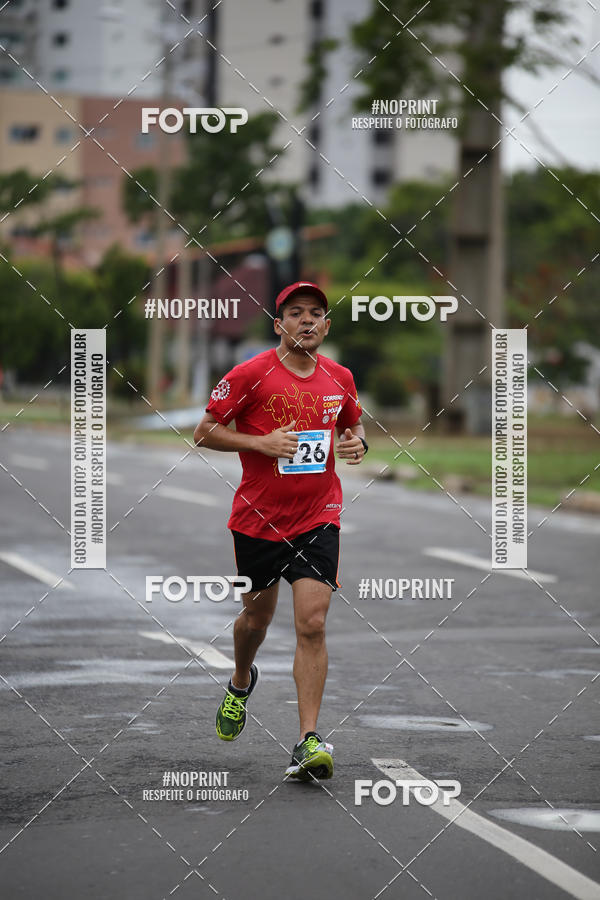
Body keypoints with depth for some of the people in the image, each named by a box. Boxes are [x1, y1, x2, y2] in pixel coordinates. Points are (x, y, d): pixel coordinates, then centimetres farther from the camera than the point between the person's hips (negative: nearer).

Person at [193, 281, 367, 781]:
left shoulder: (339, 378, 4)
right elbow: (205, 431, -5)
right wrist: (262, 442, -19)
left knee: (313, 623, -12)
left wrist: (357, 443, -1)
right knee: (257, 615, 16)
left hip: (318, 519, 1)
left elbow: (353, 423, 23)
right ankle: (241, 683, 50)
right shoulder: (251, 374, -9)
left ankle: (309, 741, -12)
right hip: (258, 519, -1)